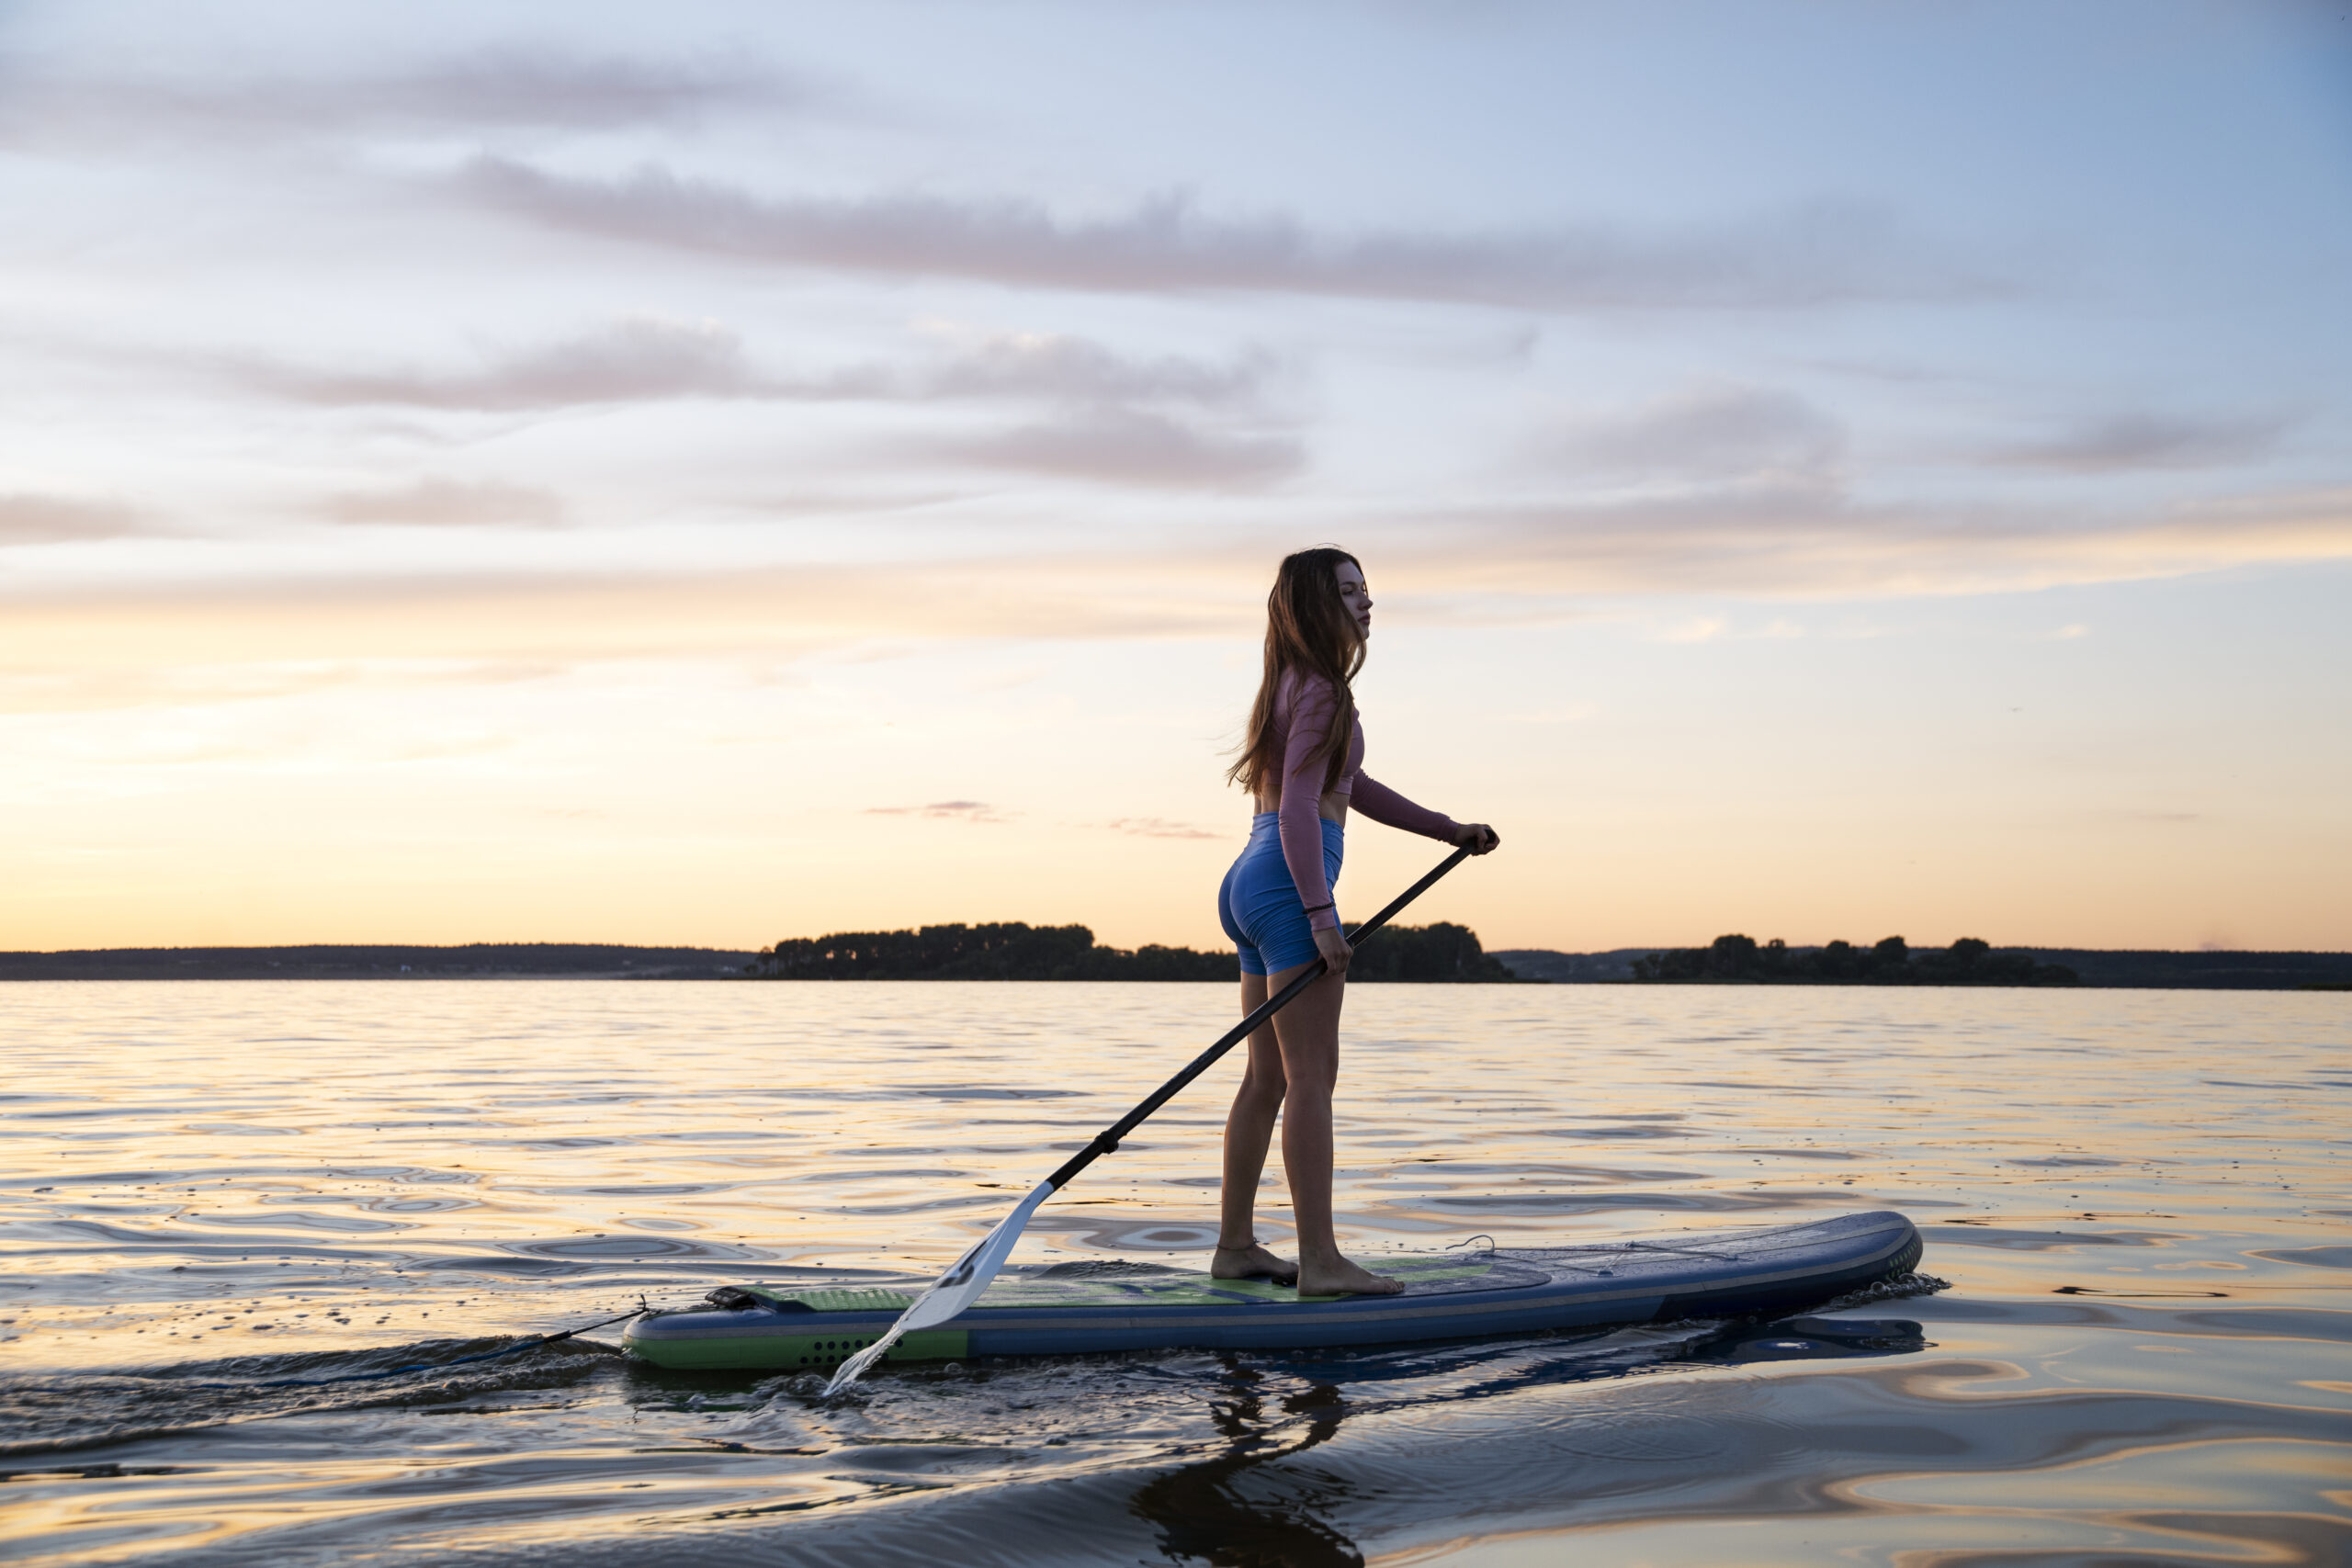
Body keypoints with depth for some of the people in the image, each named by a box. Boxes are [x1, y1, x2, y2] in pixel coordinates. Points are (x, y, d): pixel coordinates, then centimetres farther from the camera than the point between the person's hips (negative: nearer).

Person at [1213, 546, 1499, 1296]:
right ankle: (1319, 1260, -9)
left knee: (1268, 1078, 13)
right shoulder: (1320, 691, -11)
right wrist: (1320, 914, -23)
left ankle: (1236, 1244, 18)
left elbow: (1354, 788, 26)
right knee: (1312, 1077, -9)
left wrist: (1450, 830, 24)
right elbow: (1298, 808, -19)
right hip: (1287, 884, -10)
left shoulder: (1296, 686, 20)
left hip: (1252, 883, 10)